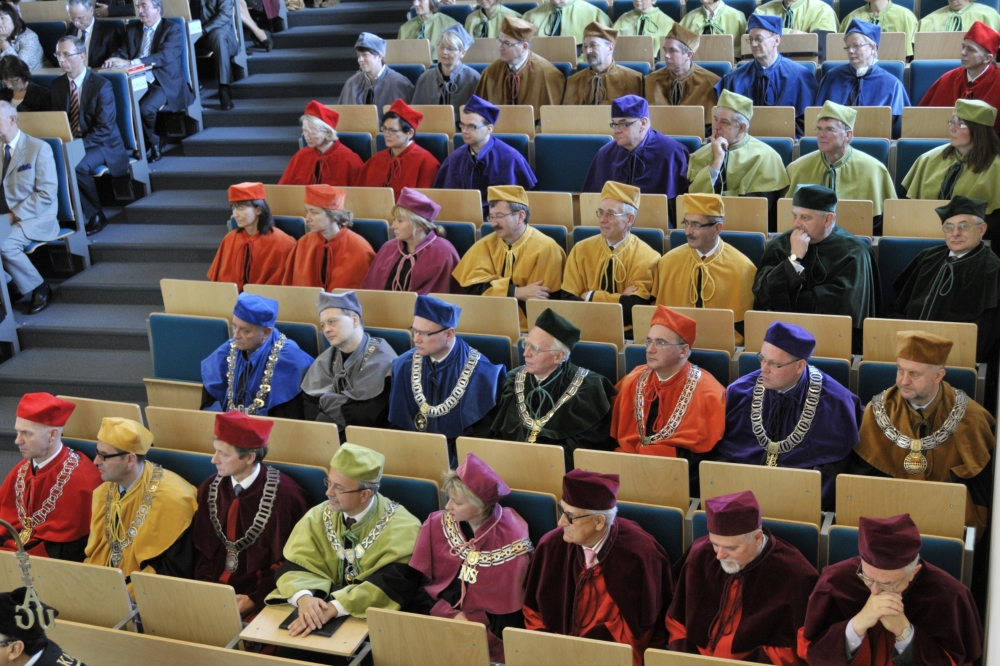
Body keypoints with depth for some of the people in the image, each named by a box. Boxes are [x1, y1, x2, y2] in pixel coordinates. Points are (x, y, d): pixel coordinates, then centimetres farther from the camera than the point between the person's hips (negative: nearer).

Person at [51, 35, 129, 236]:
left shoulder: (101, 85, -11)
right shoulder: (58, 85, 8)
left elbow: (104, 128, -16)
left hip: (102, 145, -5)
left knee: (76, 166, -35)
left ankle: (96, 215, -11)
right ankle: (92, 214, -17)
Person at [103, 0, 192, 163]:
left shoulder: (173, 30, -3)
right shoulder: (132, 28, 16)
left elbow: (164, 56, -19)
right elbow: (123, 53, 11)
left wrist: (130, 62, -28)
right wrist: (114, 60, -16)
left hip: (164, 83, -5)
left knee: (144, 108, -32)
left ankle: (153, 143, -3)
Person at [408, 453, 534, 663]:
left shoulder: (512, 540, -12)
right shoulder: (436, 525, -2)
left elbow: (509, 605, -7)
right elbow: (419, 581, 0)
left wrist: (469, 622, -16)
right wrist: (450, 614, -14)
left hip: (488, 630, -3)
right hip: (439, 617, 3)